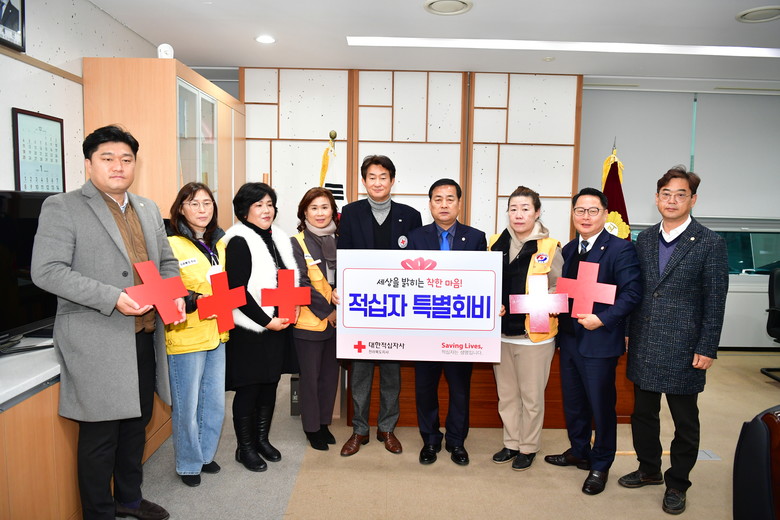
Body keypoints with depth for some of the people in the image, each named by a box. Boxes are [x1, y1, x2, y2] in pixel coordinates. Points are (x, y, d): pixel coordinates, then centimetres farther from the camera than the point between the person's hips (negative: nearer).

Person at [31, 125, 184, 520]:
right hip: (98, 342, -6)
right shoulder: (61, 207, -6)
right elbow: (47, 271, -15)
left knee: (136, 422, 19)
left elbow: (167, 261, 19)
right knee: (101, 434, 3)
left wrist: (175, 294, -2)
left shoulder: (148, 210, 13)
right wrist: (112, 298, -24)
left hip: (144, 337, 7)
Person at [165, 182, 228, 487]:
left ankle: (205, 455, 36)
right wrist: (195, 301, -27)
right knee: (188, 406, 6)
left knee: (215, 404, 16)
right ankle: (188, 464, 26)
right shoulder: (172, 245, -11)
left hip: (217, 334, 7)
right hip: (186, 338, -6)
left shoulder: (219, 243, 10)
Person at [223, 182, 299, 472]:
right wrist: (266, 321, -17)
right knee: (248, 389, 4)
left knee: (270, 386, 15)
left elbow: (291, 281, 17)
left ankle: (262, 439, 32)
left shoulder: (279, 239, 10)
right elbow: (238, 291, -17)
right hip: (249, 330, -7)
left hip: (278, 326, 7)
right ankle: (245, 448, 21)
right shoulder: (239, 242, -12)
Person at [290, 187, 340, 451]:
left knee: (330, 374, 14)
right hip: (309, 321, -4)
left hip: (336, 320, 5)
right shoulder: (297, 243, -6)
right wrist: (326, 311, -16)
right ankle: (312, 427, 23)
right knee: (310, 376, 7)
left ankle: (324, 422, 31)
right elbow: (300, 284, -12)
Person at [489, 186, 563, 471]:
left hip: (535, 334, -4)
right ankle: (511, 443, 33)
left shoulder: (550, 248, -6)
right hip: (501, 332, 4)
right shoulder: (496, 244, 5)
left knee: (531, 397, 8)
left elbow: (559, 289, -2)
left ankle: (528, 447, 28)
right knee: (506, 394, 16)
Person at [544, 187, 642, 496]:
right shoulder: (569, 250, 11)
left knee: (601, 406, 7)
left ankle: (600, 465, 25)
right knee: (573, 402, 18)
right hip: (570, 338, 7)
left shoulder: (620, 249, -11)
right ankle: (579, 452, 38)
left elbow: (632, 292, -18)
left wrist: (602, 319, -25)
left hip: (600, 341, -7)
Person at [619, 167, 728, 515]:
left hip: (683, 348, -4)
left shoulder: (710, 244, -7)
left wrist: (707, 349, -9)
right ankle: (649, 470, 35)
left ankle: (677, 484, 27)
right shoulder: (644, 240, 6)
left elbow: (715, 302, -7)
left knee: (685, 421, 9)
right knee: (643, 412, 16)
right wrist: (632, 335, 8)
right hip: (644, 345, 4)